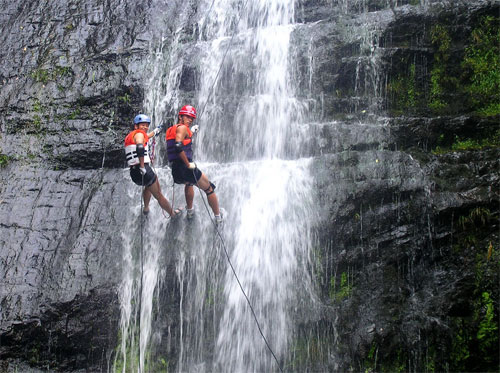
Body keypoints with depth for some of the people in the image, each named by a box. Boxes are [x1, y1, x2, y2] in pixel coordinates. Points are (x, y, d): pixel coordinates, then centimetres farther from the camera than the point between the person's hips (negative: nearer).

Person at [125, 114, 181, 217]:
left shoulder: (129, 136, 18)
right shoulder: (139, 134, -8)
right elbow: (140, 148, -28)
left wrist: (155, 131, 53)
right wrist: (142, 166, -22)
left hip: (133, 173, 9)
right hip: (144, 171, -9)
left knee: (149, 184, 40)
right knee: (159, 196, 9)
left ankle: (146, 208, 48)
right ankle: (172, 214, 25)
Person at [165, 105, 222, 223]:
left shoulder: (171, 129, 16)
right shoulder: (182, 127, -9)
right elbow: (178, 147, -24)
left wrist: (191, 132, 36)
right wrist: (188, 164, -18)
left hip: (175, 173, 8)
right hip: (185, 169, -8)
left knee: (189, 182, 42)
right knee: (209, 189, 14)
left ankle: (190, 210, 48)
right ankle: (218, 216, 23)